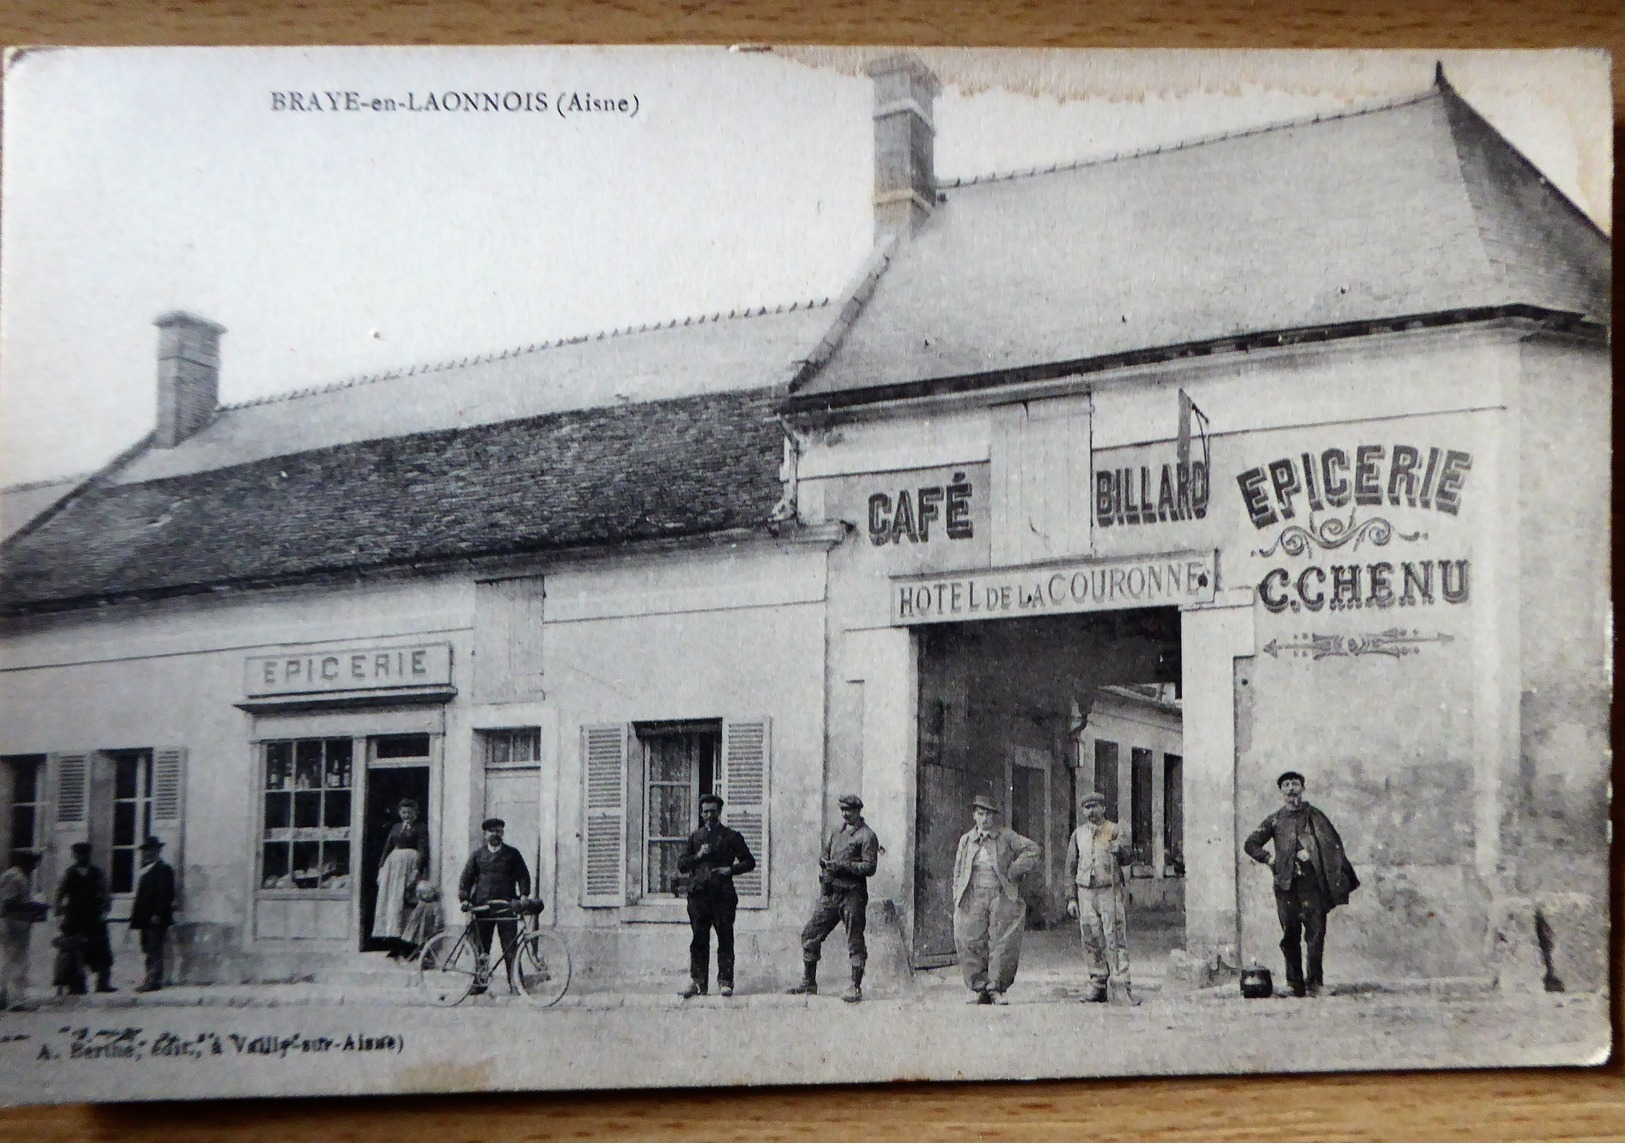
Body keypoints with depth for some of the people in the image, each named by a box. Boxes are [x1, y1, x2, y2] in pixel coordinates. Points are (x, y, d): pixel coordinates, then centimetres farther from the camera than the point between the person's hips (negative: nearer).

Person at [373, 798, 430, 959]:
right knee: (388, 900, -1)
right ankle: (394, 946, 1)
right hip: (392, 864, 6)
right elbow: (387, 848, 18)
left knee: (401, 901, -11)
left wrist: (417, 871, -16)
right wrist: (381, 867, 8)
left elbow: (423, 851, -6)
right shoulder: (396, 828, 19)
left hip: (410, 863, -6)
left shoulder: (420, 828, 2)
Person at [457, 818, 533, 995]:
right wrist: (464, 898, -2)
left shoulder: (512, 854, 11)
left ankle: (514, 981, -1)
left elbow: (523, 876, 8)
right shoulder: (478, 854, 13)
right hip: (482, 906, 1)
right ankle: (480, 982, 8)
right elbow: (466, 877, 11)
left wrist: (523, 895, -7)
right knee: (481, 947, 3)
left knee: (510, 947, -4)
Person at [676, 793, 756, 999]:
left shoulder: (731, 836, 9)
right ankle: (697, 981, 5)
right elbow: (681, 866, 14)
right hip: (699, 893, 2)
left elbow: (749, 862, 10)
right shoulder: (694, 836, 17)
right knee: (699, 940, 1)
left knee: (725, 939, -4)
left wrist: (730, 869, -5)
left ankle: (725, 981, 0)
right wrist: (698, 856, -3)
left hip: (723, 895, -2)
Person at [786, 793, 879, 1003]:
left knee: (855, 942, -4)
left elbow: (869, 867, -13)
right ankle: (808, 982, 16)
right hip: (830, 893, 8)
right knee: (810, 934, 7)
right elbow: (825, 855, 24)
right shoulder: (837, 833, 18)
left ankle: (856, 988, -1)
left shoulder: (866, 836, -5)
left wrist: (843, 866, -19)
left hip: (852, 894, -8)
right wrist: (824, 861, 0)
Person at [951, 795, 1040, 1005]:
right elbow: (958, 872, 16)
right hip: (973, 899, 2)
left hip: (1001, 897, -2)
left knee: (1003, 945, -7)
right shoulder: (966, 840, 13)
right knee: (972, 943, -4)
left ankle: (996, 989, 1)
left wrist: (1014, 871, -3)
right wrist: (957, 900, 6)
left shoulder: (1007, 837, 6)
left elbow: (1035, 851, 3)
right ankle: (981, 989, 6)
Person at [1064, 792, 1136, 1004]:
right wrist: (1071, 898, 9)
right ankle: (1097, 985, 10)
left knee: (1115, 937, -9)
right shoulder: (1078, 834, 12)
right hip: (1086, 893, 3)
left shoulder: (1114, 831, 3)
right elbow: (1070, 867, 15)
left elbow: (1125, 859, -6)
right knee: (1091, 941, 4)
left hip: (1110, 891, -3)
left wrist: (1119, 850, -30)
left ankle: (1122, 983, -10)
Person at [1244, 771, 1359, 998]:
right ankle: (1295, 983, 4)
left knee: (1316, 931, -9)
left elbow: (1334, 846, 9)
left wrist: (1342, 877, 1)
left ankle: (1315, 981, -8)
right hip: (1286, 883, 2)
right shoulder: (1275, 820, 14)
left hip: (1313, 880, -2)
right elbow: (1251, 844, 19)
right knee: (1290, 934, 0)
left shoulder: (1316, 816, 11)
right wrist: (1269, 859, 5)